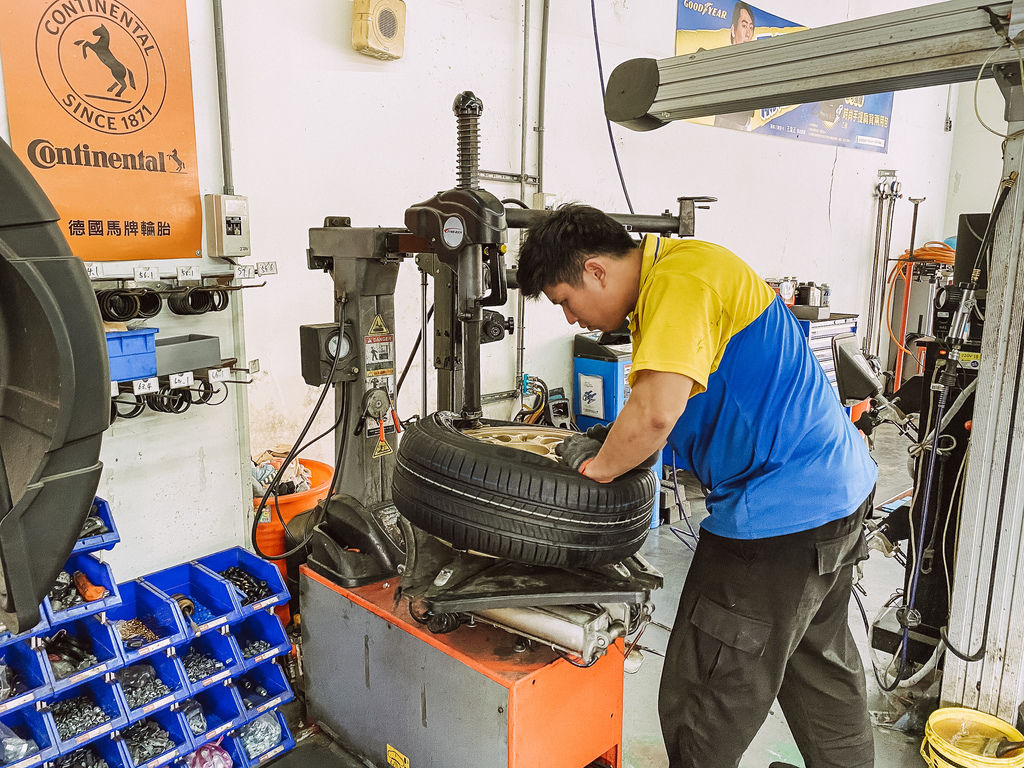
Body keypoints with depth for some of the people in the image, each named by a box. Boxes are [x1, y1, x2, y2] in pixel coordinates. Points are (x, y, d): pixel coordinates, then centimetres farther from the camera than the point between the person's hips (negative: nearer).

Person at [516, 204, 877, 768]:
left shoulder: (678, 281, -21)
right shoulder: (670, 278, 12)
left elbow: (657, 412, -33)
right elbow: (680, 406, 19)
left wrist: (596, 466, -15)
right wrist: (607, 442, 6)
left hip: (781, 513, -11)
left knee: (703, 710, 2)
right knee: (821, 664, 29)